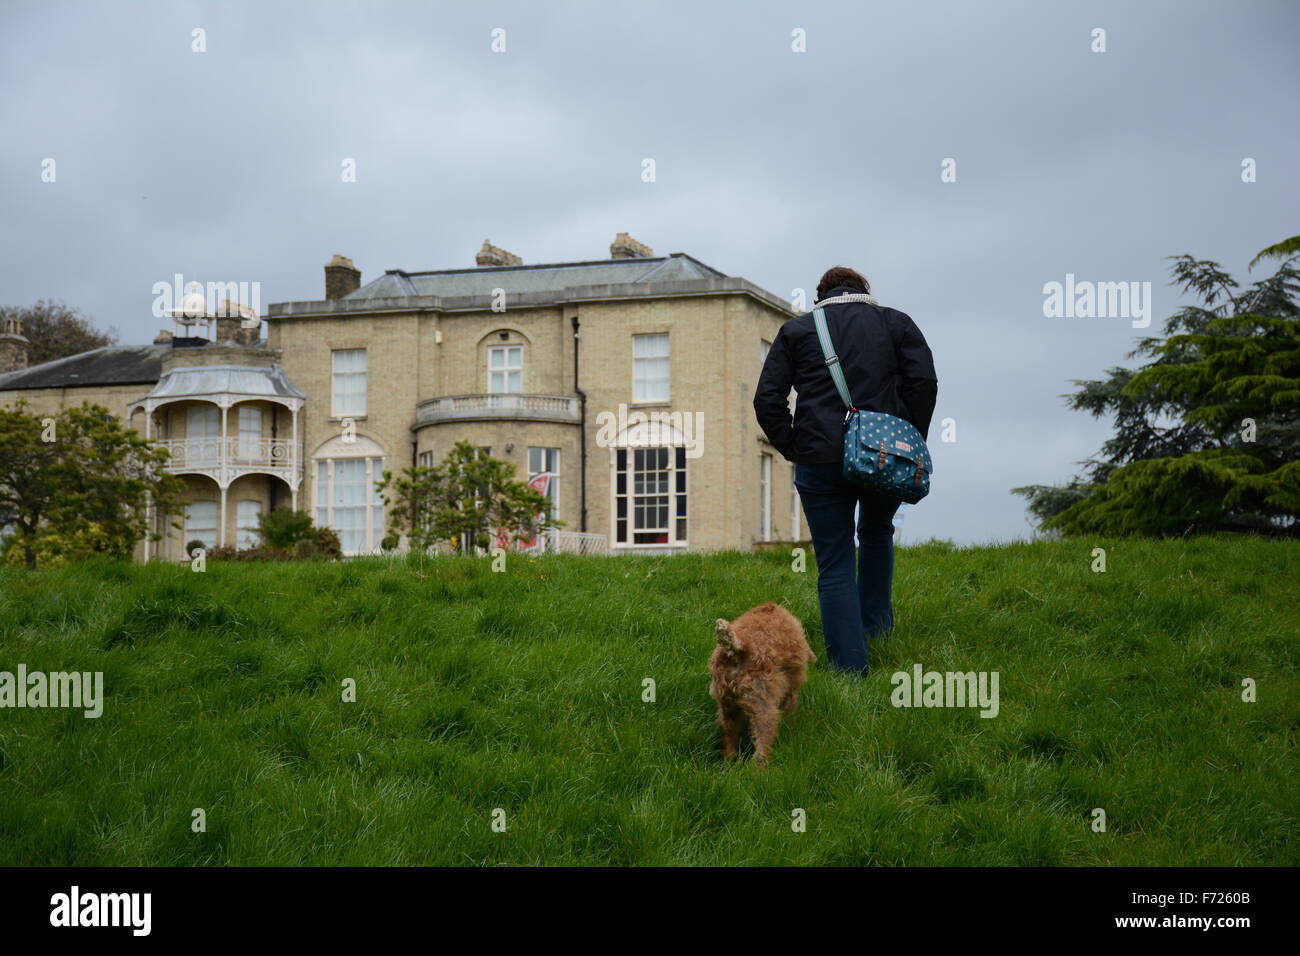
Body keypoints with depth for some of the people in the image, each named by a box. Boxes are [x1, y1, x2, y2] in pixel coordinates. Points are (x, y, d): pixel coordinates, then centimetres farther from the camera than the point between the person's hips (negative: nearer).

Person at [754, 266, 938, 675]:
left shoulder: (796, 330, 13)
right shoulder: (896, 322, 13)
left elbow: (767, 400, 4)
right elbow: (924, 383, -1)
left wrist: (793, 449, 8)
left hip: (821, 461, -1)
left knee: (835, 567, 3)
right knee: (876, 532, 31)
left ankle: (849, 666, -1)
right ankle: (875, 623, 31)